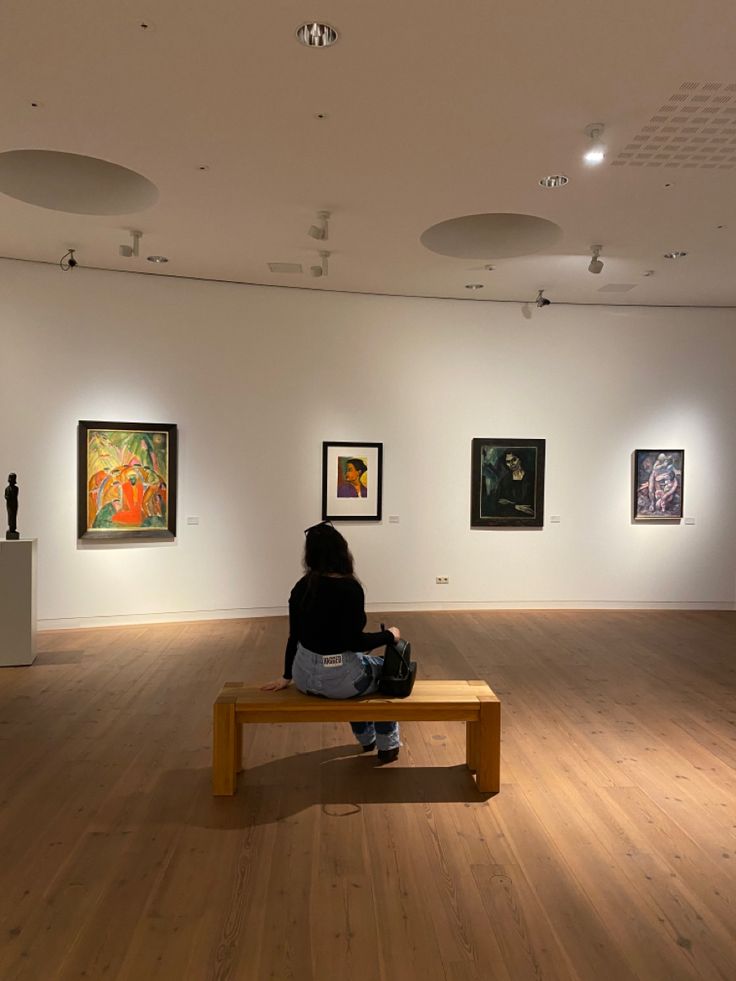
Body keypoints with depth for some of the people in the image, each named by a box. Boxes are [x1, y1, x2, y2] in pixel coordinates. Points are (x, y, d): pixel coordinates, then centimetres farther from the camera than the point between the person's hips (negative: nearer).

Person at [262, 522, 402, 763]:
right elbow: (355, 642, -20)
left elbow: (294, 637, 6)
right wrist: (389, 635, -4)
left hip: (304, 675, 6)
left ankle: (366, 739, 50)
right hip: (337, 678, -6)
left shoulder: (301, 587, -1)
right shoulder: (350, 588, -20)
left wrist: (287, 676, 17)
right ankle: (387, 747, 31)